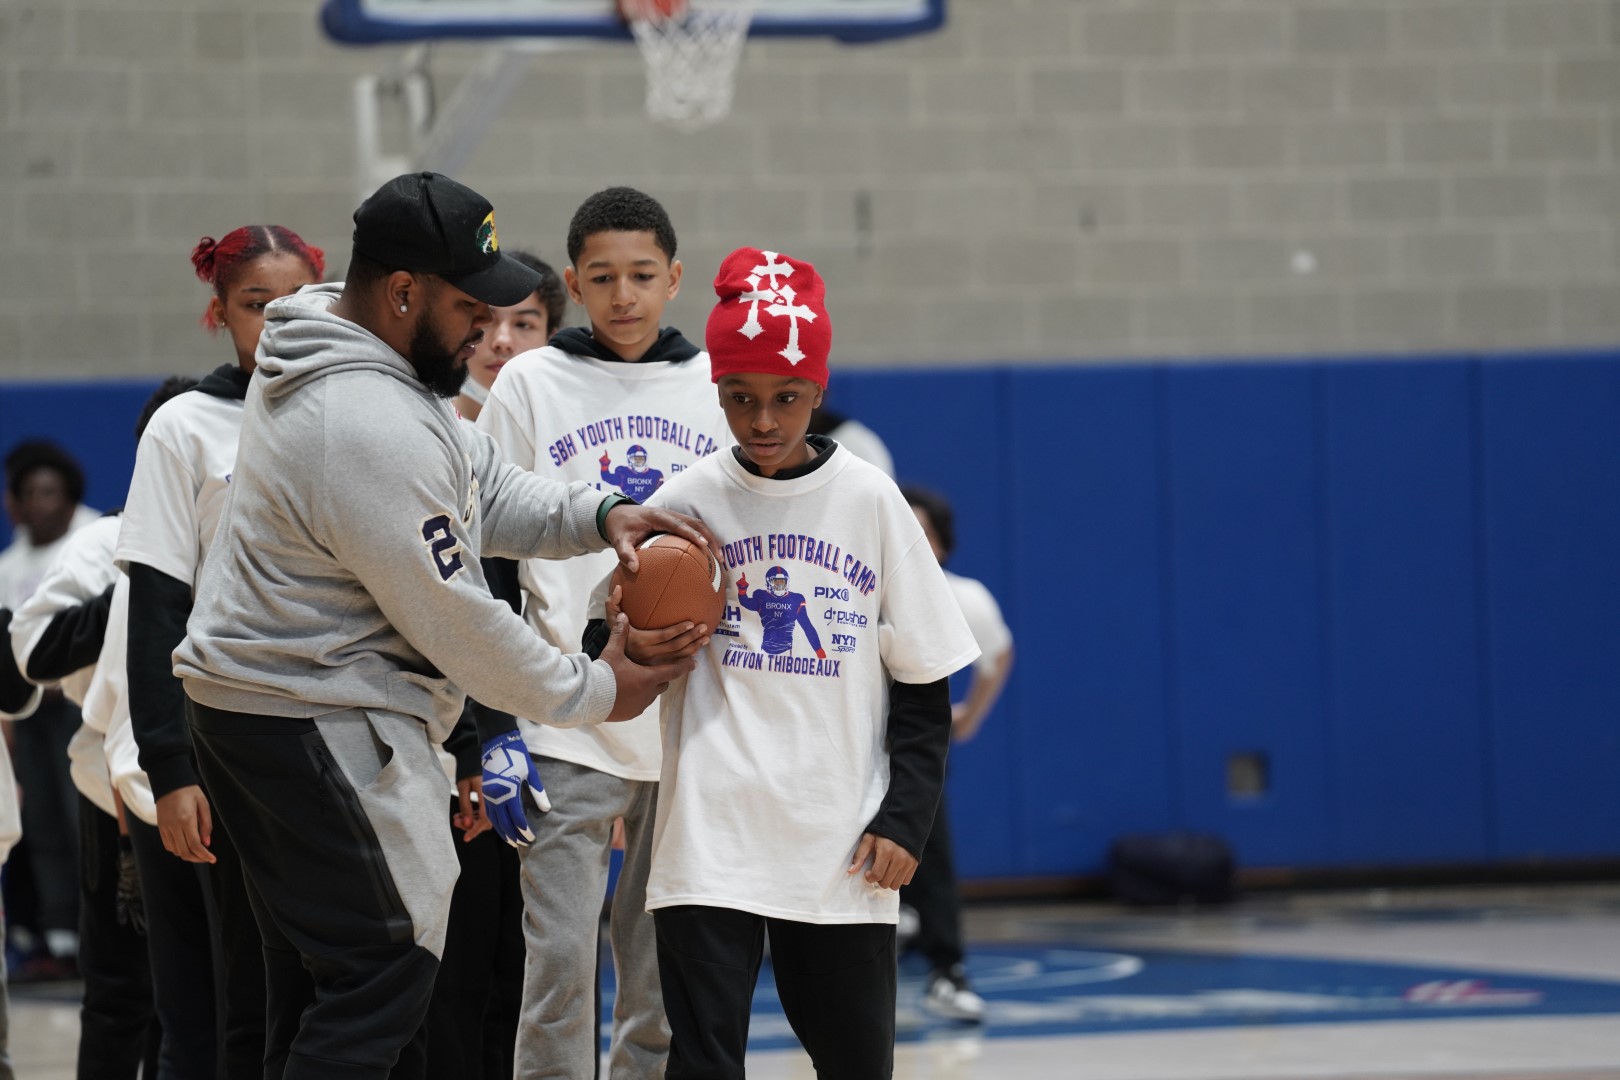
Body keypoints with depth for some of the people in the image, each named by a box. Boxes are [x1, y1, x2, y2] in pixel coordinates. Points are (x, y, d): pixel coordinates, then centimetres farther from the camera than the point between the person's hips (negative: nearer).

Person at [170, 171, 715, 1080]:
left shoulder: (339, 351, 7)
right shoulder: (372, 431, -26)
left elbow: (485, 492, 13)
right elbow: (453, 620, -19)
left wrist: (602, 515, -5)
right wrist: (594, 691, -6)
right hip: (319, 723, -11)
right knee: (386, 968, -9)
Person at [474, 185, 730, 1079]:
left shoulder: (717, 388, 10)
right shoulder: (530, 385, 4)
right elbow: (487, 566, 3)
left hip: (696, 727, 2)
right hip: (569, 720, -2)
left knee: (666, 971, 5)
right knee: (561, 957, -9)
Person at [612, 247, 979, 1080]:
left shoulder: (869, 501, 1)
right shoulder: (685, 503, 1)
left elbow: (922, 681, 5)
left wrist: (906, 815, -3)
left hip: (843, 847, 1)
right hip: (710, 841, -1)